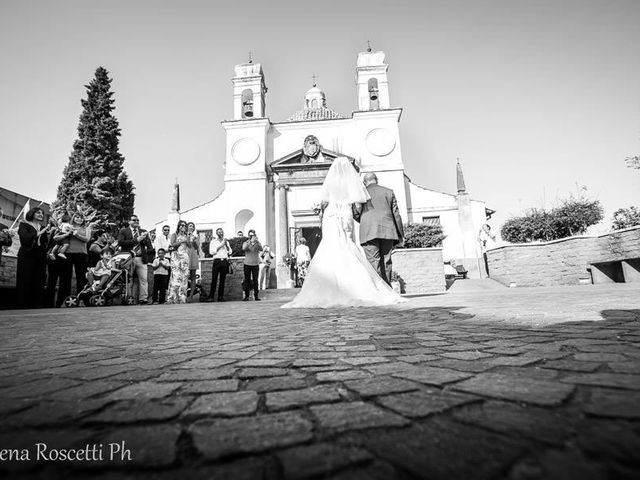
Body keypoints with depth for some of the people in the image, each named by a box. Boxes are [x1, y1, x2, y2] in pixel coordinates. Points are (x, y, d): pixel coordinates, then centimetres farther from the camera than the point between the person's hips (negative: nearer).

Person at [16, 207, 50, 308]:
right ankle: (22, 307, 2)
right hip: (27, 257, -4)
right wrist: (39, 233, -15)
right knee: (24, 283, -3)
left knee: (38, 284, -1)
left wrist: (49, 234, -7)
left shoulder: (44, 228, 18)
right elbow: (25, 237, -12)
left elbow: (48, 243, 9)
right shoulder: (24, 225, 6)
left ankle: (35, 306, 3)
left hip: (41, 258, 4)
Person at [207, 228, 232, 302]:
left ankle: (220, 296, 5)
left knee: (222, 280, 1)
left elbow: (230, 252, 10)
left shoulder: (226, 241, 18)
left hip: (225, 261, 3)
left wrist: (226, 245, -3)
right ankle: (211, 296, -3)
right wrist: (220, 246, -6)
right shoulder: (213, 242, 10)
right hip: (217, 261, -2)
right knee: (214, 279, -6)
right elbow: (211, 252, -2)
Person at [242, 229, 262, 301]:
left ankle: (256, 296, 5)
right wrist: (250, 241, -25)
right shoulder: (245, 243, 6)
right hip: (247, 264, 0)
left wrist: (257, 241, -26)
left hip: (255, 264, 0)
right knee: (247, 280, 3)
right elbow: (244, 249, -16)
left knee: (255, 280, 0)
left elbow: (261, 249, -14)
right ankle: (246, 296, 10)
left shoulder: (257, 243, 6)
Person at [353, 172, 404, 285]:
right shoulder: (389, 192, 15)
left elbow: (355, 214, 1)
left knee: (373, 261, -6)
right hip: (388, 230, 3)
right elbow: (396, 214, 11)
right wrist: (400, 234, 13)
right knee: (386, 261, 8)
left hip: (369, 231, -3)